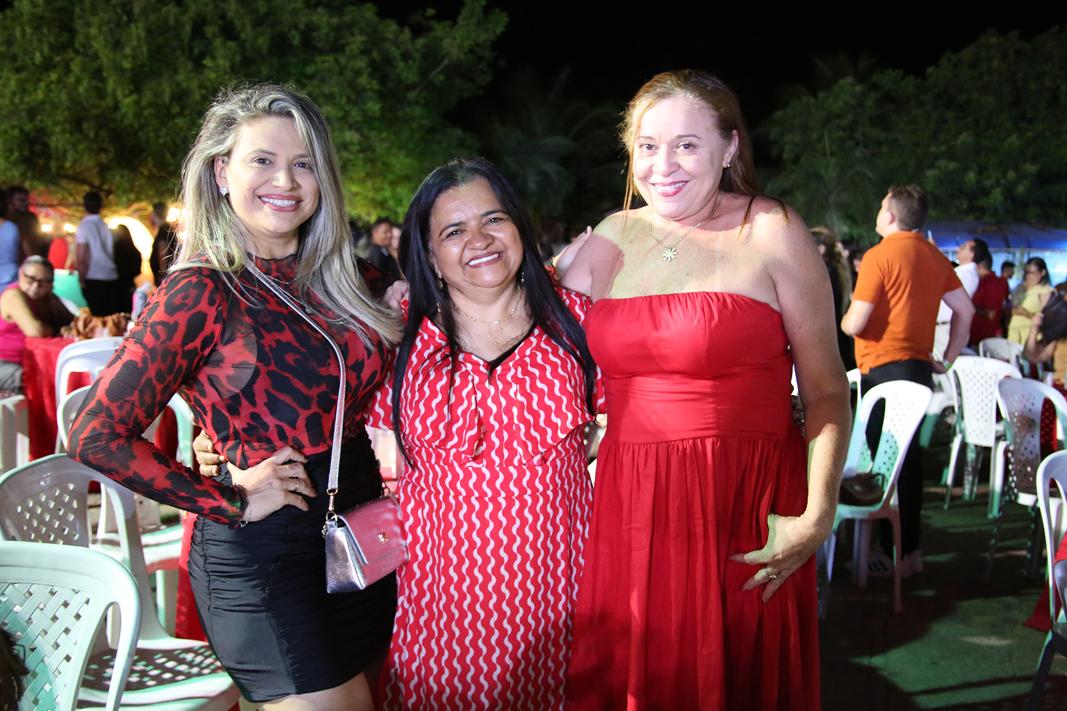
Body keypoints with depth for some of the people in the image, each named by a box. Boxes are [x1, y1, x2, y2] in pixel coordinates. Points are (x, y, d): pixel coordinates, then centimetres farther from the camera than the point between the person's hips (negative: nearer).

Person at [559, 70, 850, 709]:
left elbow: (827, 391, -5)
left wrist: (817, 518, -14)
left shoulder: (772, 232, -5)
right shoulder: (615, 236, 8)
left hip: (746, 512, -3)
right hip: (628, 509, 4)